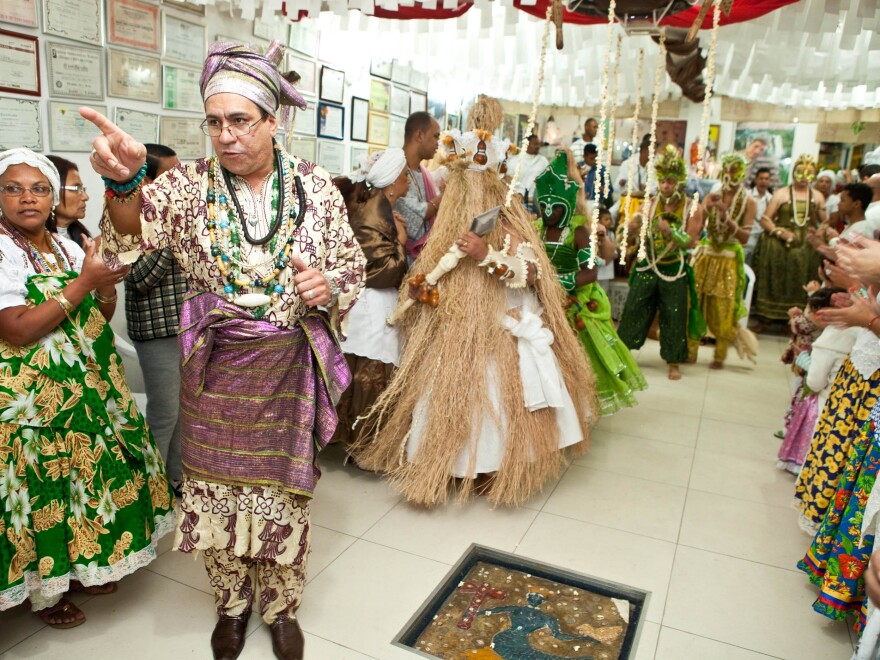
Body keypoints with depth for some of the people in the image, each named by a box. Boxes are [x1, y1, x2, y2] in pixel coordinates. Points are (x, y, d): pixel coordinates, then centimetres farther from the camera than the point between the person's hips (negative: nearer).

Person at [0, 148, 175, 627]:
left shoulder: (66, 246, 7)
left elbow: (100, 317, 10)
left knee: (86, 475, 16)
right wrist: (84, 281, -22)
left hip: (86, 385, 7)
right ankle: (44, 593, 27)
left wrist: (106, 284, -11)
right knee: (44, 489, 5)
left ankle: (74, 568, 37)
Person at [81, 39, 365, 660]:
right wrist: (124, 181, -44)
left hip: (290, 368, 0)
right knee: (216, 485, 13)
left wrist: (330, 285, -16)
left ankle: (282, 607, 38)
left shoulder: (316, 186, -2)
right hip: (215, 370, 1)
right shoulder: (192, 184, -4)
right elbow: (134, 233, -22)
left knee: (284, 488, 12)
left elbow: (353, 263, 6)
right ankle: (232, 604, 41)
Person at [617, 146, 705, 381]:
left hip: (675, 272, -2)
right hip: (647, 268, 2)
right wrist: (634, 227, -28)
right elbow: (636, 233, -5)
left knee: (674, 318, 3)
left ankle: (674, 362, 15)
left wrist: (671, 232, -27)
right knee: (633, 310, 5)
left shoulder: (692, 209, -5)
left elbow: (691, 241, -11)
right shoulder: (651, 203, 1)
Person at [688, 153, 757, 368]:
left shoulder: (749, 202, -2)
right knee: (695, 304, 1)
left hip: (729, 260, -2)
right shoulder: (713, 196, 5)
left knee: (723, 310, 1)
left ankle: (720, 356, 14)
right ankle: (690, 351, 13)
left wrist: (726, 218, -22)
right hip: (705, 256, 2)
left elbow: (745, 237, -11)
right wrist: (707, 208, -18)